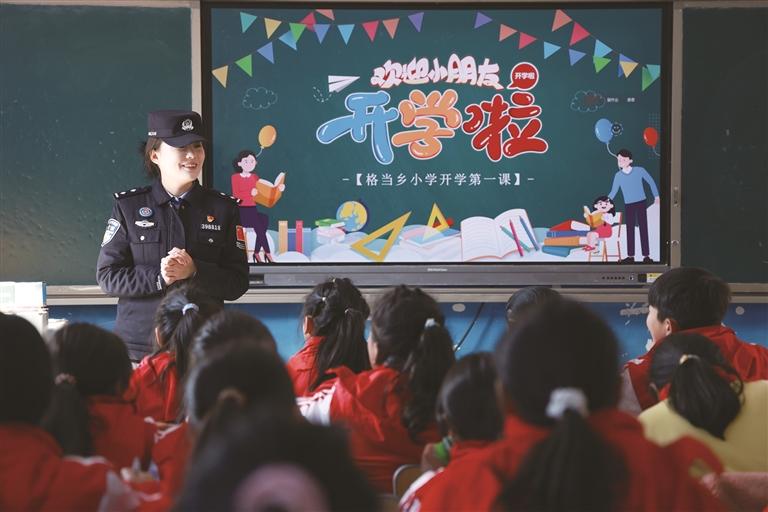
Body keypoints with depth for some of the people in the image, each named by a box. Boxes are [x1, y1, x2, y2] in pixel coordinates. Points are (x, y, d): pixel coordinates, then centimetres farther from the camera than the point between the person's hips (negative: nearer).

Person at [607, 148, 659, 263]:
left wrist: (656, 196, 6)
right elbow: (613, 192, 1)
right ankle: (631, 256, 13)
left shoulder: (639, 170, -8)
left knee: (643, 228, 0)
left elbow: (651, 182, 4)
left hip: (641, 203, -2)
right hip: (628, 206, 2)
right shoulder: (618, 176, -2)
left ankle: (646, 255, 2)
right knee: (630, 230, 7)